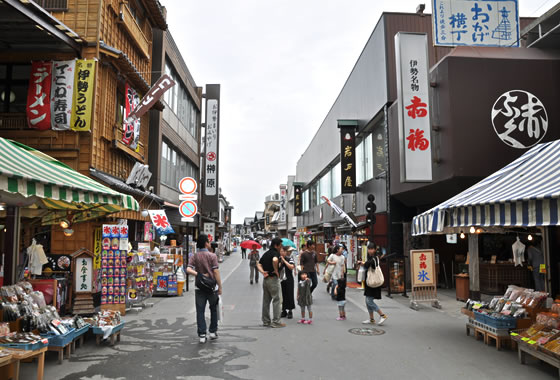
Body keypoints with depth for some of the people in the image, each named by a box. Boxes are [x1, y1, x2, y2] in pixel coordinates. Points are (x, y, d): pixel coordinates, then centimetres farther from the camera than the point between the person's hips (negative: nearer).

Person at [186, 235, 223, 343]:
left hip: (199, 288, 2)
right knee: (213, 310, 16)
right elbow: (216, 272, -11)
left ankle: (202, 335, 4)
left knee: (200, 311, 5)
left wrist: (198, 274, -11)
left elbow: (188, 270, -14)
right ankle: (213, 332, 22)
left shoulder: (194, 257, 0)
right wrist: (220, 287, -4)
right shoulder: (212, 256, -10)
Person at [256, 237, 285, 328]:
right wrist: (276, 270, -22)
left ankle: (266, 321, 20)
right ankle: (276, 322, -1)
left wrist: (262, 272, -4)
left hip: (265, 279, 9)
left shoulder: (266, 253, 14)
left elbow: (259, 264, 9)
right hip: (273, 279, -8)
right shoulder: (275, 253, -12)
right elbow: (275, 260, -35)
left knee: (266, 300, 13)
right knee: (277, 300, -1)